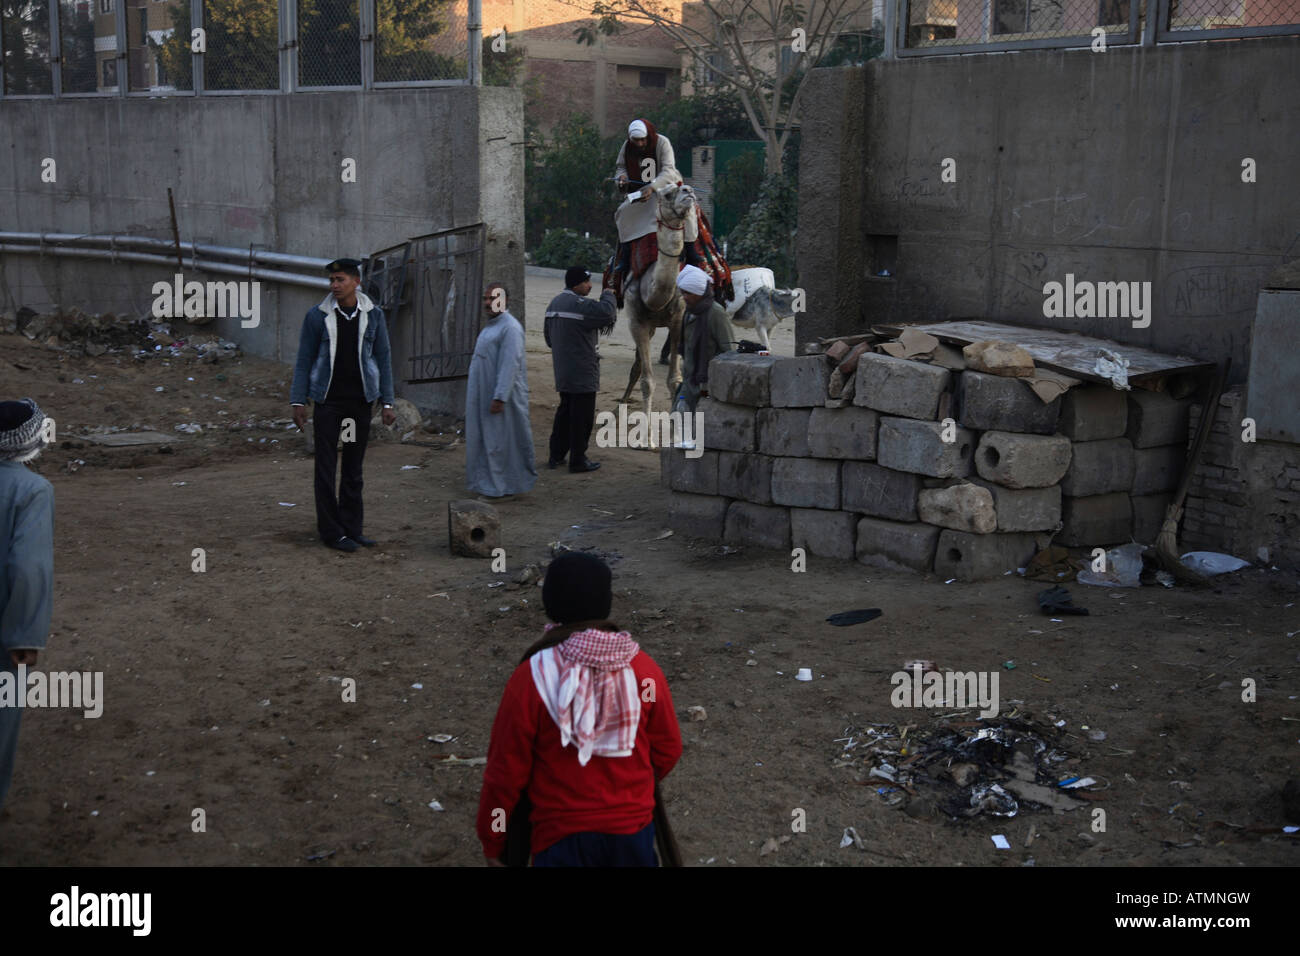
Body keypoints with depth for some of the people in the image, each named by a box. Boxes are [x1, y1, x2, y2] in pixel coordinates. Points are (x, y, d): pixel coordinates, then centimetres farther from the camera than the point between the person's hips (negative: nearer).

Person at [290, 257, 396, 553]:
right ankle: (331, 531, 6)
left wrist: (388, 403, 1)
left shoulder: (373, 315, 1)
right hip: (328, 401, -2)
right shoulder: (317, 316, -3)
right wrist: (298, 402, -4)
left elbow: (383, 359, 5)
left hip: (360, 401, 2)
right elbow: (304, 360, 1)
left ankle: (351, 527, 17)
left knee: (354, 467, 9)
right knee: (326, 467, 0)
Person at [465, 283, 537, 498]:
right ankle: (488, 484, 21)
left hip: (501, 397, -10)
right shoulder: (491, 326, 16)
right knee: (484, 440, 13)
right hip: (484, 397, 10)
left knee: (500, 440, -3)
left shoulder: (510, 328, -16)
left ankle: (504, 487, 5)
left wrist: (500, 398, -27)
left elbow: (509, 366, -23)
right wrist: (473, 394, 21)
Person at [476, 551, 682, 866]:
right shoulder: (643, 668, -9)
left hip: (562, 835, -2)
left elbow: (506, 771, -10)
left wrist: (492, 841, 5)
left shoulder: (531, 678, -16)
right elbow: (668, 749, 3)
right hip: (632, 828, 3)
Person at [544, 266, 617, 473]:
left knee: (565, 412, 18)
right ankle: (578, 460, 4)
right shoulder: (579, 304, -17)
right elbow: (607, 313, -23)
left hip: (562, 371, 9)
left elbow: (547, 332, 20)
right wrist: (608, 295, -5)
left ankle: (556, 456, 22)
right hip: (582, 371, -9)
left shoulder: (555, 303, 13)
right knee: (582, 417, -1)